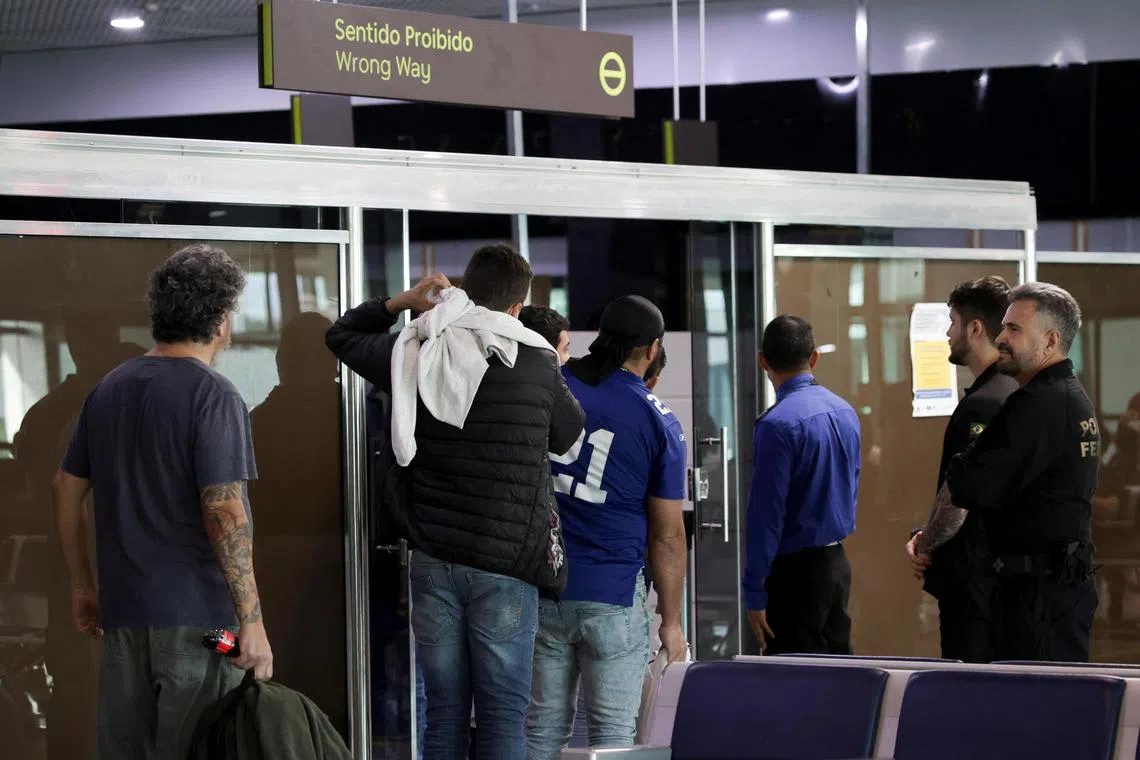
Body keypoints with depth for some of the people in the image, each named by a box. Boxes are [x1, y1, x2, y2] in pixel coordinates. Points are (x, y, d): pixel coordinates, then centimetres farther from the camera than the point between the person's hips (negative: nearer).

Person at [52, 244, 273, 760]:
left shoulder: (108, 390, 10)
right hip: (196, 612, -7)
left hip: (122, 611, 7)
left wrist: (83, 585, 23)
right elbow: (225, 513, -18)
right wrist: (252, 621, -16)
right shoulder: (213, 397, -11)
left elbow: (67, 489, 15)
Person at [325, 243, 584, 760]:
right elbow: (568, 436, 12)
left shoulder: (415, 355, 1)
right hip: (505, 566, -3)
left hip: (433, 562, 3)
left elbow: (342, 334, 19)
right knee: (502, 716, 1)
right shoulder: (537, 365, -5)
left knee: (444, 714, 7)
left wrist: (399, 302, 16)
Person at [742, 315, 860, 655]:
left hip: (795, 571, -8)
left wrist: (754, 595, -13)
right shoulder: (845, 412, 6)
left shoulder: (778, 424, -18)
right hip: (838, 563, 8)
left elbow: (766, 512, -17)